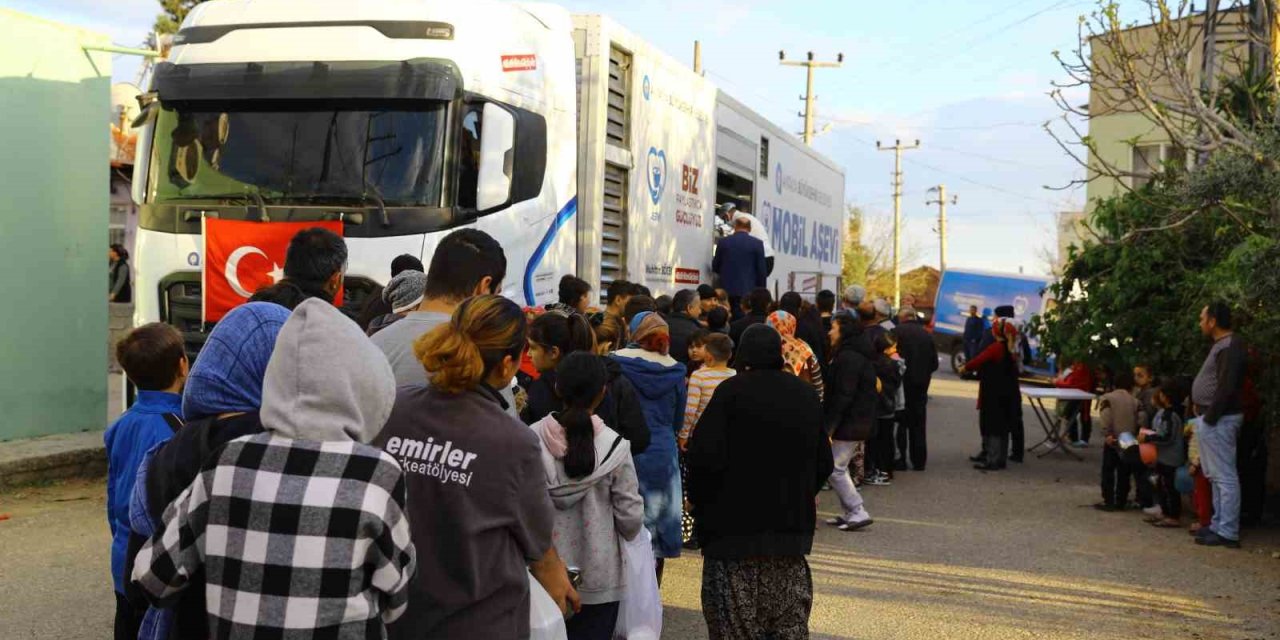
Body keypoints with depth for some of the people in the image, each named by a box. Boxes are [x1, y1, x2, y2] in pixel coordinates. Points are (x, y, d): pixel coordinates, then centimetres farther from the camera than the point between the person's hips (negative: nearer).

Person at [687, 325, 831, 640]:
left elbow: (705, 457, -18)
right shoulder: (807, 395, 9)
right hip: (792, 526, 6)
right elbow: (823, 462, 13)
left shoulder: (731, 392, -10)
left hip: (736, 524, -5)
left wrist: (699, 503, -3)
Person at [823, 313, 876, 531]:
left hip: (849, 424, -10)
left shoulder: (847, 358, -18)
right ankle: (850, 512, 19)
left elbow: (843, 397, -22)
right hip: (860, 422, 10)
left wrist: (828, 426, -20)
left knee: (834, 469, -4)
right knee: (840, 467, 16)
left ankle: (858, 512, -2)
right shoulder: (858, 356, 15)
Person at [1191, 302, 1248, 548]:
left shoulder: (1231, 346, -15)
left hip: (1219, 419, -11)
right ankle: (1219, 525, 22)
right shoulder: (1223, 345, 17)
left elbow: (1227, 387, -22)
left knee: (1224, 477, -9)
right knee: (1216, 476, 15)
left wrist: (1209, 417, -20)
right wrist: (1202, 412, 13)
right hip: (1211, 418, 11)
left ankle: (1228, 533, -8)